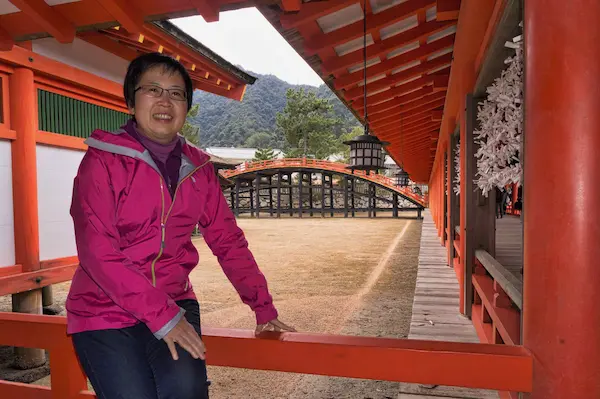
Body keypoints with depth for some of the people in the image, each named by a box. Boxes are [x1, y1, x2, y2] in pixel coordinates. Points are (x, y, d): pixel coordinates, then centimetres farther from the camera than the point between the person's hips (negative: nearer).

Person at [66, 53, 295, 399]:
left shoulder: (198, 167, 3)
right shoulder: (103, 162, -9)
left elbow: (228, 241, 5)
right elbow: (97, 251, -18)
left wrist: (263, 308, 1)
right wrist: (162, 316, -22)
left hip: (174, 303, 2)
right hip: (105, 310, -2)